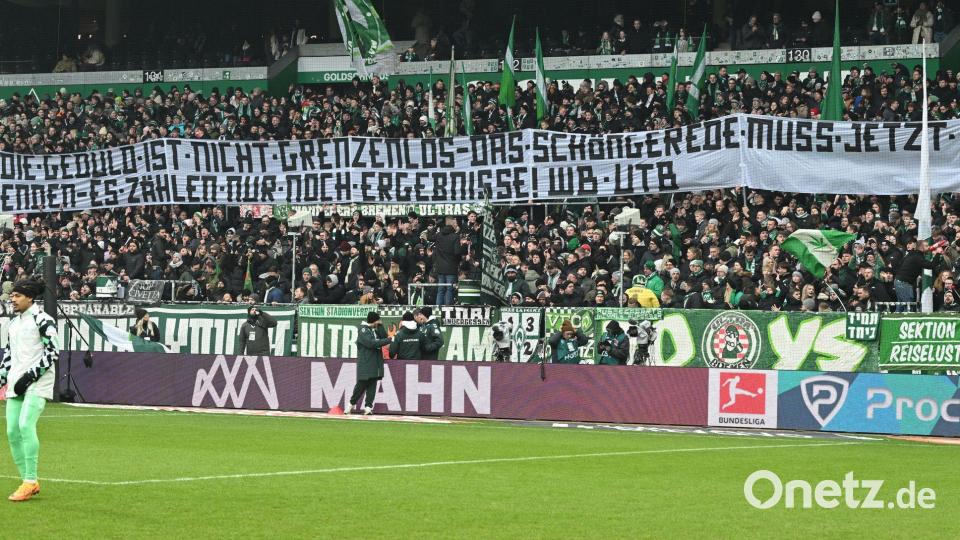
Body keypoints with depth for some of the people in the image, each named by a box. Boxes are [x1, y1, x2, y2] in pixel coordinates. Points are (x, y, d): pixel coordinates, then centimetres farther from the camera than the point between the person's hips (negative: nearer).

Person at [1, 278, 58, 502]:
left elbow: (53, 352, -13)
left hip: (37, 382, -8)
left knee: (26, 425, -22)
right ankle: (29, 483, 9)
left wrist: (31, 375, -17)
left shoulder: (42, 319, -8)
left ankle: (30, 481, -20)